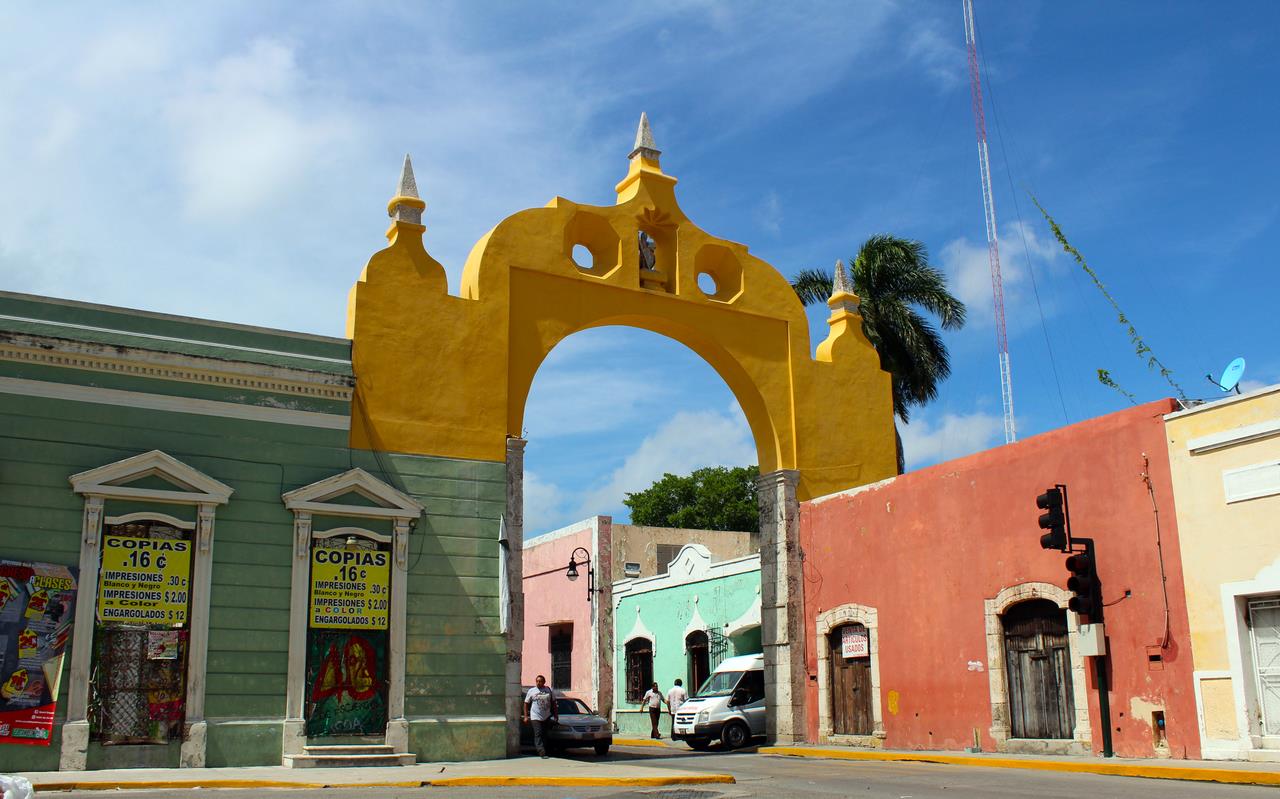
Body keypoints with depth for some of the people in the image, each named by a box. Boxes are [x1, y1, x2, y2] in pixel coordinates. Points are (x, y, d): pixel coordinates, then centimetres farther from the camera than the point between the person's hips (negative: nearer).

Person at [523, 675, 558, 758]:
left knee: (544, 735, 8)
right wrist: (526, 716, -2)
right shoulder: (531, 691, 2)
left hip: (546, 717, 3)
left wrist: (556, 715, 10)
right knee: (538, 735, -13)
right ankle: (542, 752, -21)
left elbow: (553, 703, 14)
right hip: (535, 717, -3)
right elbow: (526, 703, 5)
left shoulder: (549, 690, 8)